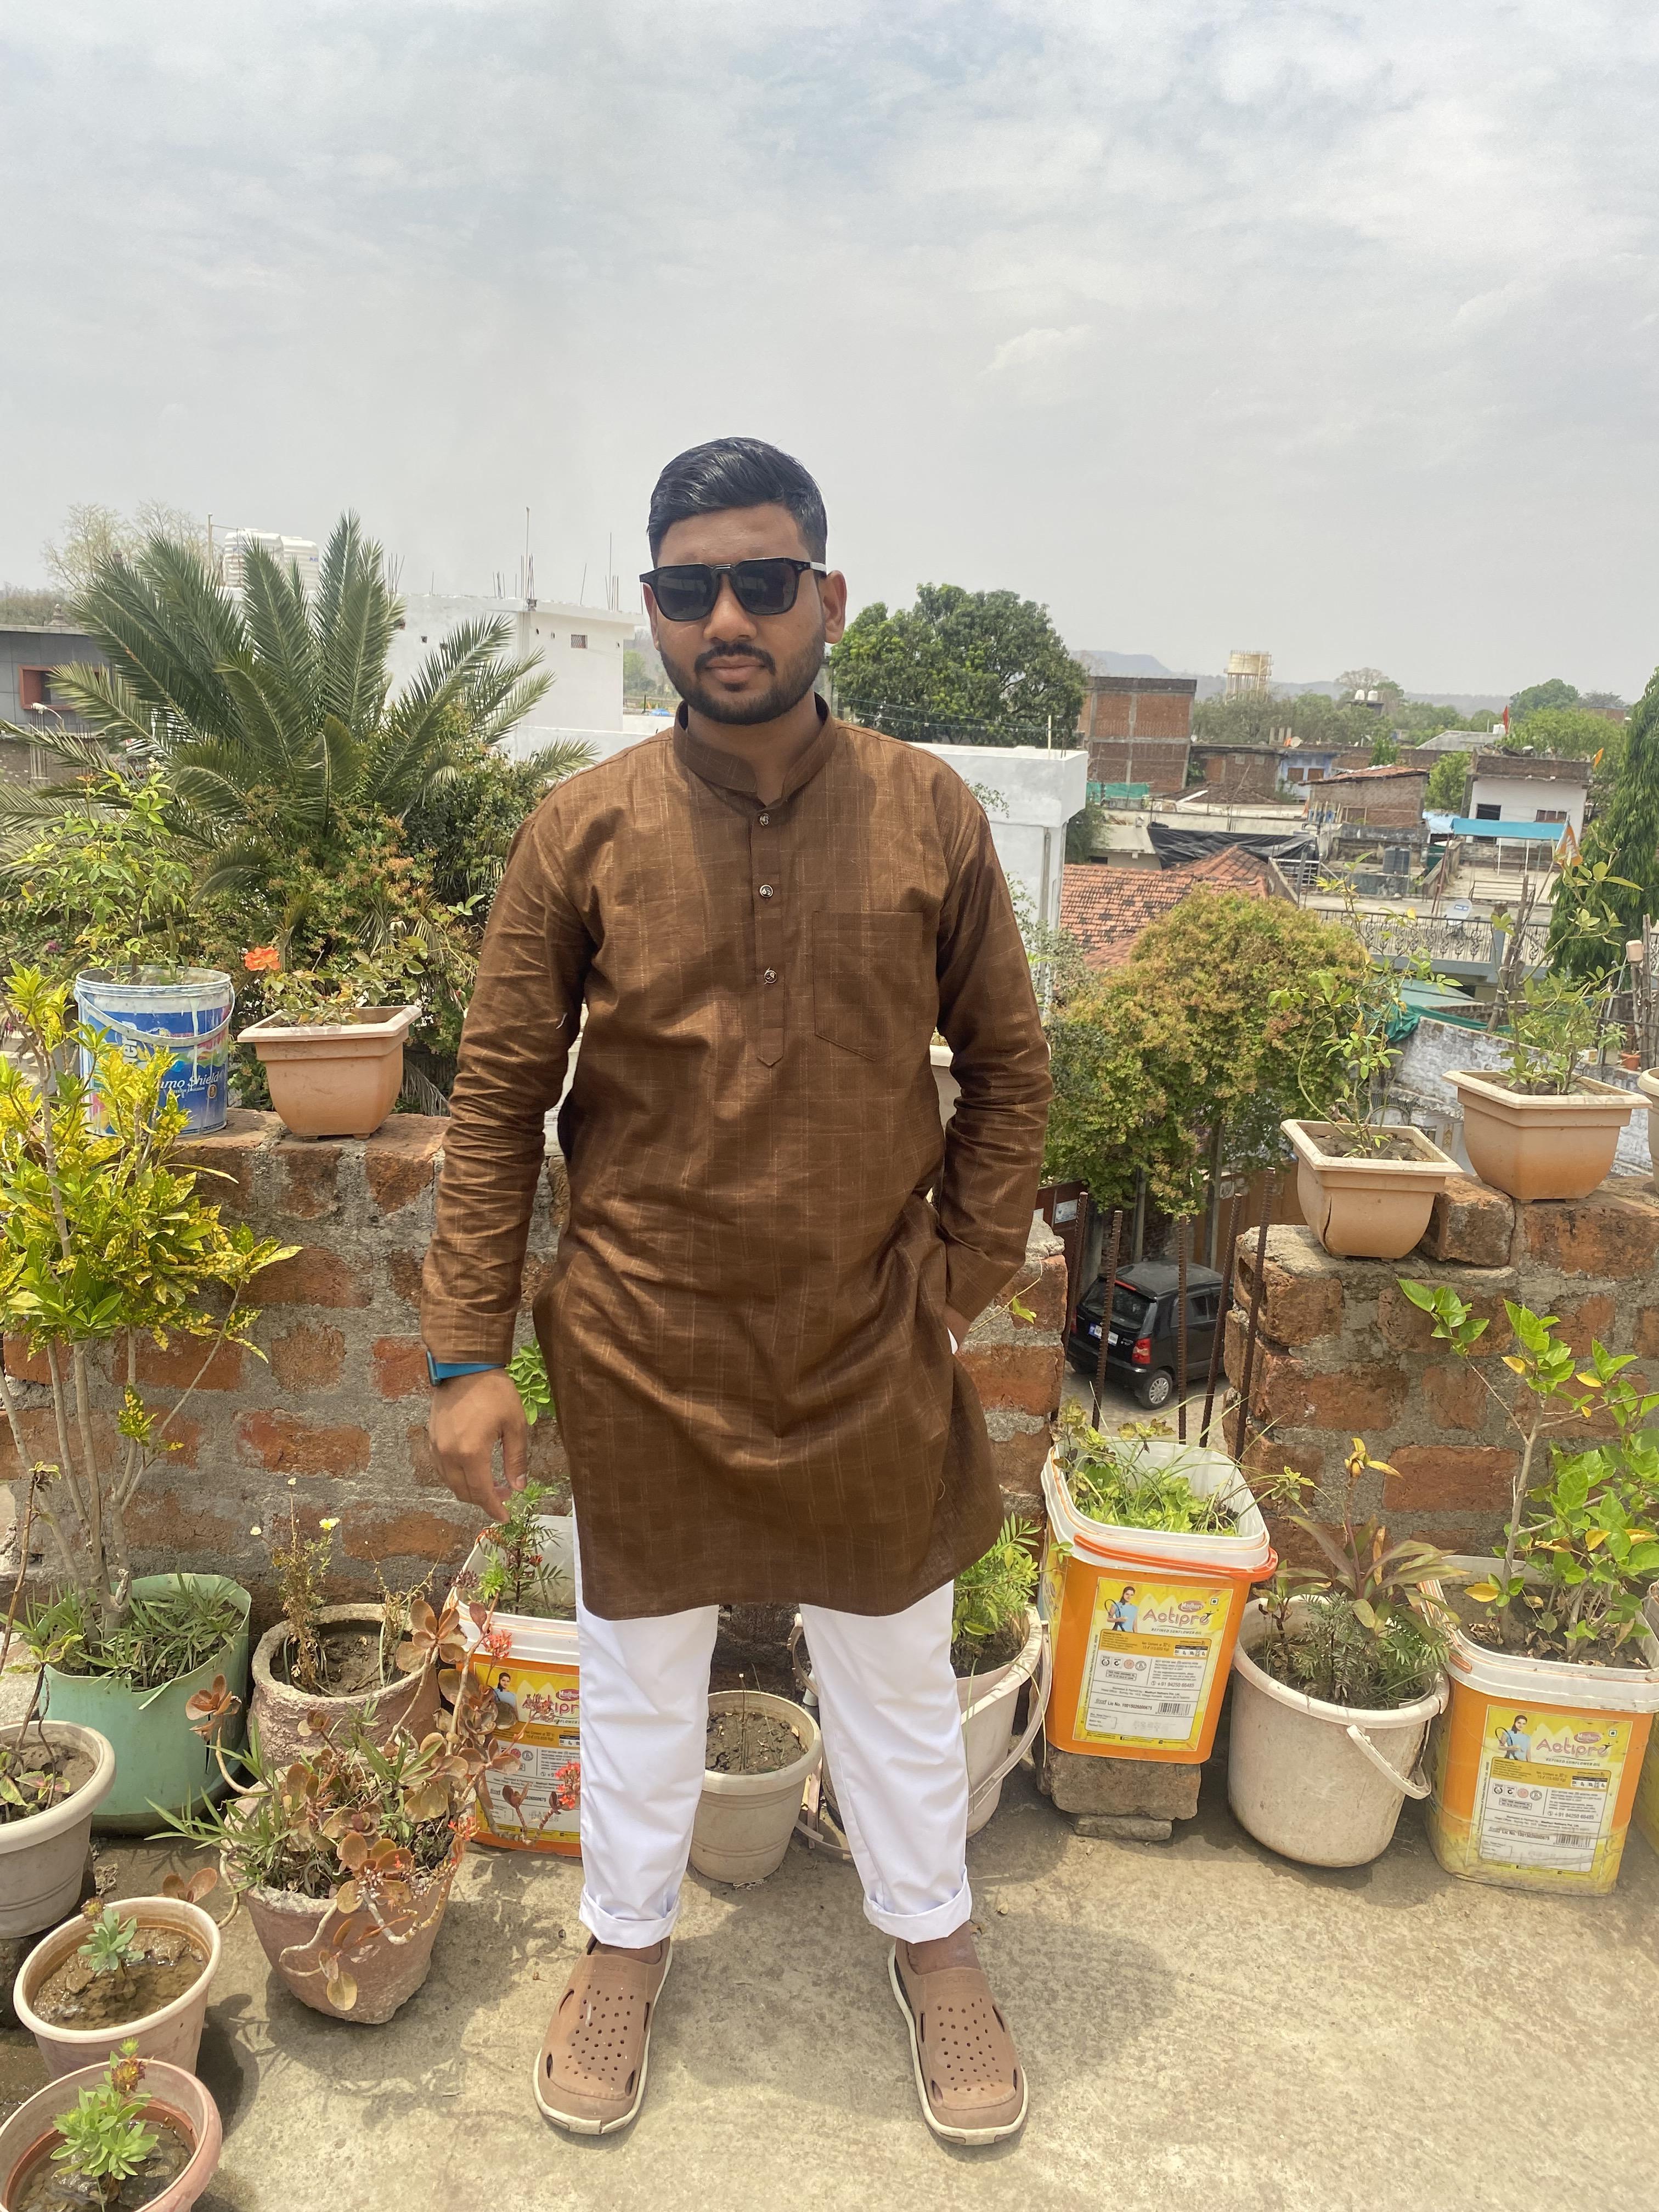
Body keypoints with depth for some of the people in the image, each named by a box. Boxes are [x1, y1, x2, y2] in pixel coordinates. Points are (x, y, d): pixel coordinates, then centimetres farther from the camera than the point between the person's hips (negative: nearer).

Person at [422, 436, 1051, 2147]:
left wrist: (962, 1282, -1)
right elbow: (498, 1100, -4)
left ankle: (931, 1938, 47)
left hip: (870, 1345, 1)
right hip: (641, 1348, 0)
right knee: (638, 1666, 20)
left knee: (896, 1668, 20)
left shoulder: (929, 814, -5)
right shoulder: (583, 831, -7)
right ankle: (626, 1941, 48)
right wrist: (469, 1351, -5)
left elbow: (1007, 1069, 2)